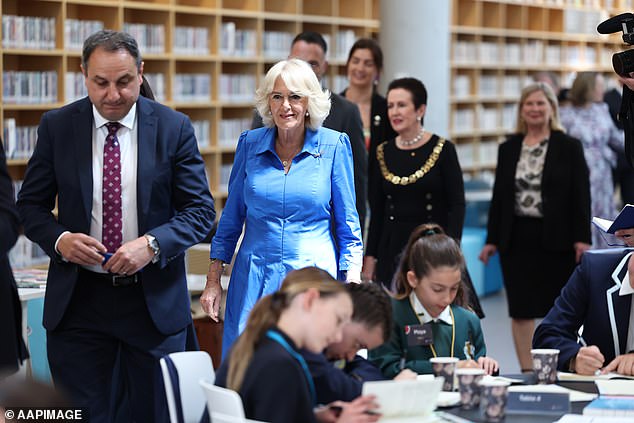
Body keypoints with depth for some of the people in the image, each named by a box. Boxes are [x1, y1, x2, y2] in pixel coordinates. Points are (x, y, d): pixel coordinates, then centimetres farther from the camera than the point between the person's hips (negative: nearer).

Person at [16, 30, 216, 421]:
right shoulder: (56, 126, 1)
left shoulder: (174, 128, -3)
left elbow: (200, 209, -2)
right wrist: (59, 239, -15)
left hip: (155, 300, 0)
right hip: (78, 300, 1)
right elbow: (31, 205, 6)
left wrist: (152, 244, -19)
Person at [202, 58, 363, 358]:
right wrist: (213, 281, 7)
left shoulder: (334, 146, -1)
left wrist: (353, 284, -6)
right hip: (254, 282, 2)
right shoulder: (250, 144, 4)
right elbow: (231, 218, 11)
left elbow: (348, 223, 3)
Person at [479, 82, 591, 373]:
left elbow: (581, 194, -3)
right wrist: (492, 239, 7)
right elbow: (499, 195, 11)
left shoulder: (569, 147, 0)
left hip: (556, 239, -2)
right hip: (517, 238, 3)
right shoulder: (508, 149, 9)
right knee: (520, 310, 1)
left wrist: (582, 237, -10)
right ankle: (526, 371, 9)